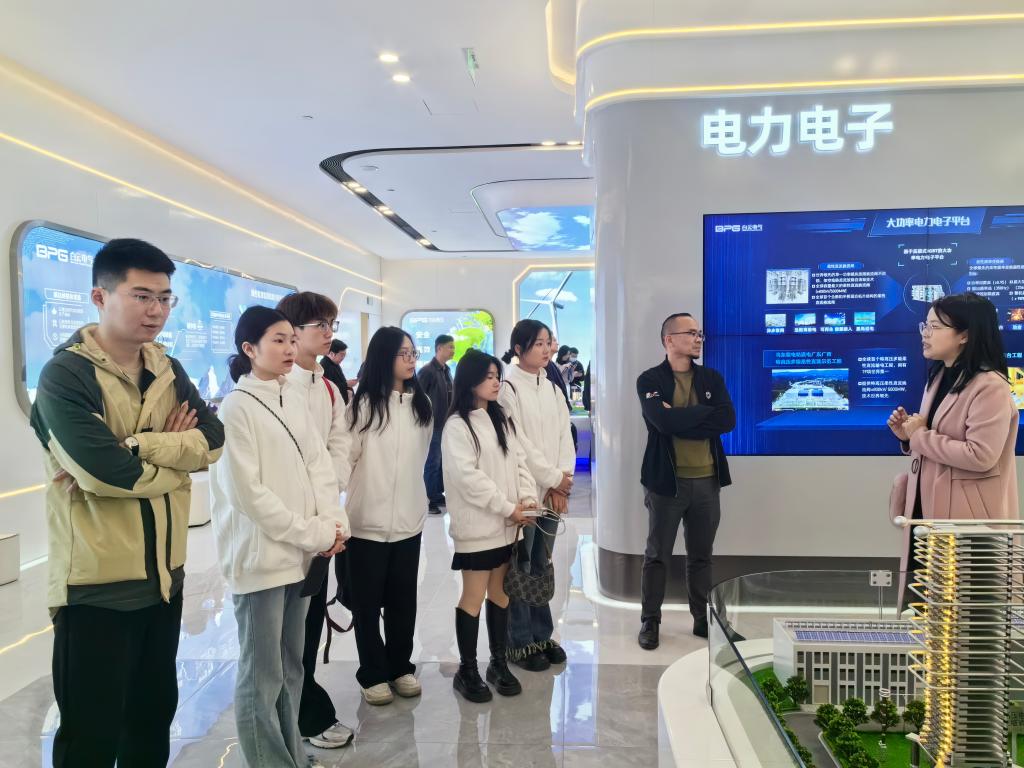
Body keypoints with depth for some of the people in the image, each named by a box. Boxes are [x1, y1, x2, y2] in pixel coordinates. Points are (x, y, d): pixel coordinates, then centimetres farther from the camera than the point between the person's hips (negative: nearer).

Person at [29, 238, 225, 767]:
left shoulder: (168, 371, 7)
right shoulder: (65, 374, -13)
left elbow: (214, 439, -7)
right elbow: (105, 471, -24)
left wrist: (134, 447, -20)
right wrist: (178, 453, -8)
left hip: (164, 576, 6)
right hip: (96, 584, -6)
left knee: (156, 714, 21)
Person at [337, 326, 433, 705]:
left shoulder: (421, 403, 8)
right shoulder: (365, 403, -7)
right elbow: (346, 456, -11)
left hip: (408, 517, 4)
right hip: (369, 518, -4)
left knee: (403, 598, 14)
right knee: (368, 599, 8)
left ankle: (400, 666, 30)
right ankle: (373, 673, 23)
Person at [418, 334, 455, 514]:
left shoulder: (446, 370, 12)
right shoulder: (427, 371, -13)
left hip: (445, 424, 8)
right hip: (432, 425, -8)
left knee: (442, 462, 13)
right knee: (432, 464, -2)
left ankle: (438, 495, 23)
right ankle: (427, 500, 7)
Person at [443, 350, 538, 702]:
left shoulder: (501, 420, 12)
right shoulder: (457, 425, -10)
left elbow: (519, 460, 9)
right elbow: (467, 476, -17)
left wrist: (528, 498, -8)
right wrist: (508, 507, -17)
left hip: (506, 524, 6)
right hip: (478, 525, -6)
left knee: (500, 593, 13)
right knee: (474, 596, 1)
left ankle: (499, 663, 26)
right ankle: (467, 671, 15)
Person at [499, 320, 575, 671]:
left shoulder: (553, 389, 11)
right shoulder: (507, 389, -8)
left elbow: (565, 437, 6)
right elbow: (518, 443, -13)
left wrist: (562, 482, -6)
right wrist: (553, 478, -10)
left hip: (553, 491, 6)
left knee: (542, 565, 13)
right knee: (519, 567, 2)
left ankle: (541, 635, 24)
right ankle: (520, 642, 13)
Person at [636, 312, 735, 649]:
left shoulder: (712, 378, 9)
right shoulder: (650, 380, -4)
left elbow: (728, 420, -7)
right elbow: (664, 422, -20)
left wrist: (681, 419, -12)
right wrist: (705, 414, -11)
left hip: (707, 481, 4)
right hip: (667, 480, -3)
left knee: (701, 555, 14)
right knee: (657, 555, 7)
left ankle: (703, 619, 28)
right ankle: (649, 621, 19)